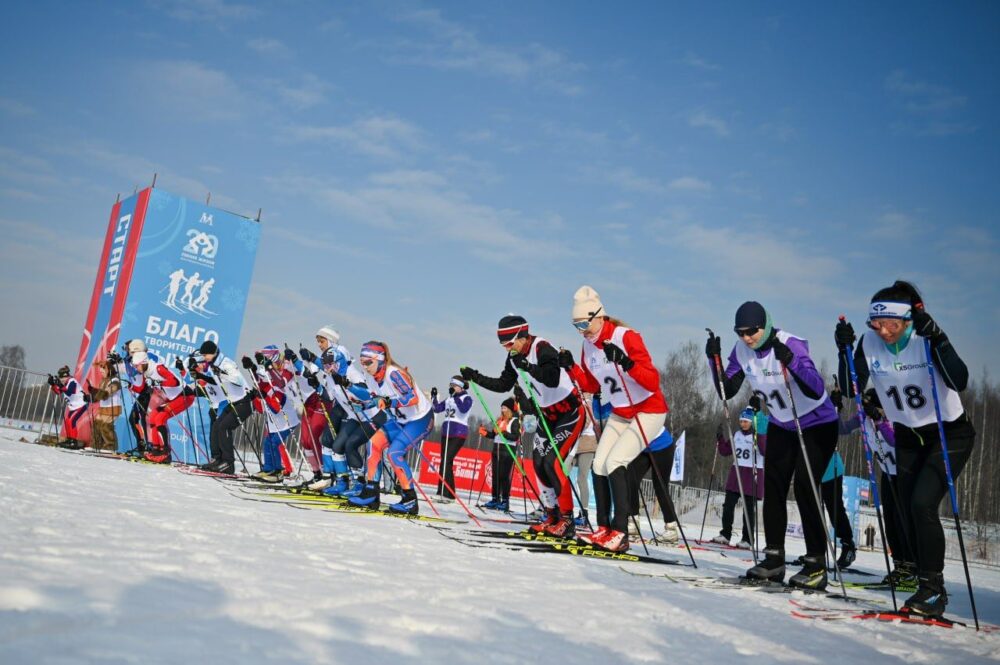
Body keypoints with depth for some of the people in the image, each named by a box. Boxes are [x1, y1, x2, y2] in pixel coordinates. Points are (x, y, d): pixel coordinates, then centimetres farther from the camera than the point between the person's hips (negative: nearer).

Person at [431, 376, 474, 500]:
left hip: (459, 434, -7)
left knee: (447, 460, -16)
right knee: (444, 461, 4)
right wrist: (433, 397, 4)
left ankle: (447, 492, -18)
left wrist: (455, 396, -22)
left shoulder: (467, 398, 0)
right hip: (446, 432, 7)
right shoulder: (449, 399, 18)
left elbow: (463, 409, -20)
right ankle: (442, 491, 8)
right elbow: (437, 408, 15)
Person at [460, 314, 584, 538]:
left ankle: (567, 521, -9)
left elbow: (553, 379, -39)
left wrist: (527, 366, -47)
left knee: (553, 462, -16)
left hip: (570, 413, -9)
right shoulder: (514, 357, 0)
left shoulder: (543, 349, -24)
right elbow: (503, 385, 9)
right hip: (547, 415, 9)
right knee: (539, 463, 4)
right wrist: (475, 377, 1)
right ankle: (552, 517, 14)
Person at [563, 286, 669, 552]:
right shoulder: (589, 345, 0)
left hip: (648, 412, -7)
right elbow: (592, 385, 10)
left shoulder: (627, 337, -22)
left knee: (614, 463, -19)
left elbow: (653, 382, -28)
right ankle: (603, 529, 7)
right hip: (619, 414, 7)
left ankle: (620, 532, -14)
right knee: (599, 465, -3)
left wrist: (626, 362, -43)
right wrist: (571, 368, -6)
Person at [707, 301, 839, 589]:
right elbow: (727, 391, -6)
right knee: (773, 487, 1)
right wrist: (715, 359, -18)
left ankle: (817, 564, -6)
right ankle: (774, 559, 10)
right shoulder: (742, 351, -9)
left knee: (804, 487, -15)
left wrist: (790, 361, -49)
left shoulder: (792, 344, -27)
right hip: (781, 425, 6)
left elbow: (817, 390, -36)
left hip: (817, 425, -6)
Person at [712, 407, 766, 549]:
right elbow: (725, 451, 15)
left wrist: (758, 436, -31)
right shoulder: (737, 435, 12)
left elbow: (765, 451, -21)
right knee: (728, 504, 1)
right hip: (736, 473, 5)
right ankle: (725, 534, 10)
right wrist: (720, 438, 2)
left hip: (753, 474, -5)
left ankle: (747, 540, 4)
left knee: (749, 508, -1)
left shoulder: (760, 435, -4)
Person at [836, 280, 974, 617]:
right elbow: (851, 390, -15)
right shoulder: (870, 342, -11)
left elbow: (959, 382, -34)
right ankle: (931, 589, 19)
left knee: (923, 503, -19)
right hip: (908, 437, 5)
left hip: (951, 434, -5)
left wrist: (937, 339, -42)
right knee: (909, 514, 3)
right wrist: (845, 349, -25)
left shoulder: (925, 338, -22)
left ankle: (932, 587, -6)